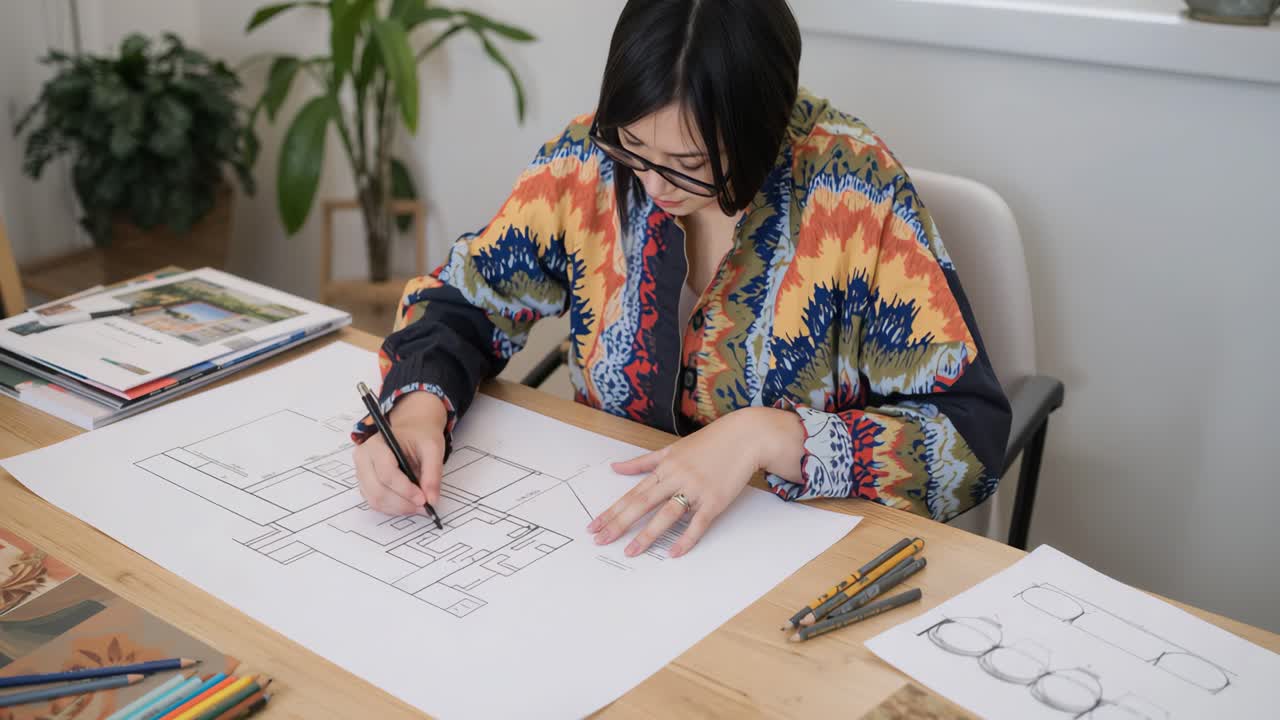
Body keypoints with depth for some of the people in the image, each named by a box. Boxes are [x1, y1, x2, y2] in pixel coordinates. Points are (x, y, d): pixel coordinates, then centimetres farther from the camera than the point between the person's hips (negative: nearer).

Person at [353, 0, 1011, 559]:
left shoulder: (853, 190, -17)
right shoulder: (588, 159, -8)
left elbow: (971, 436, -17)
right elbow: (457, 303, 3)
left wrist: (764, 436, -29)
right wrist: (418, 408, -17)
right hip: (608, 524, 3)